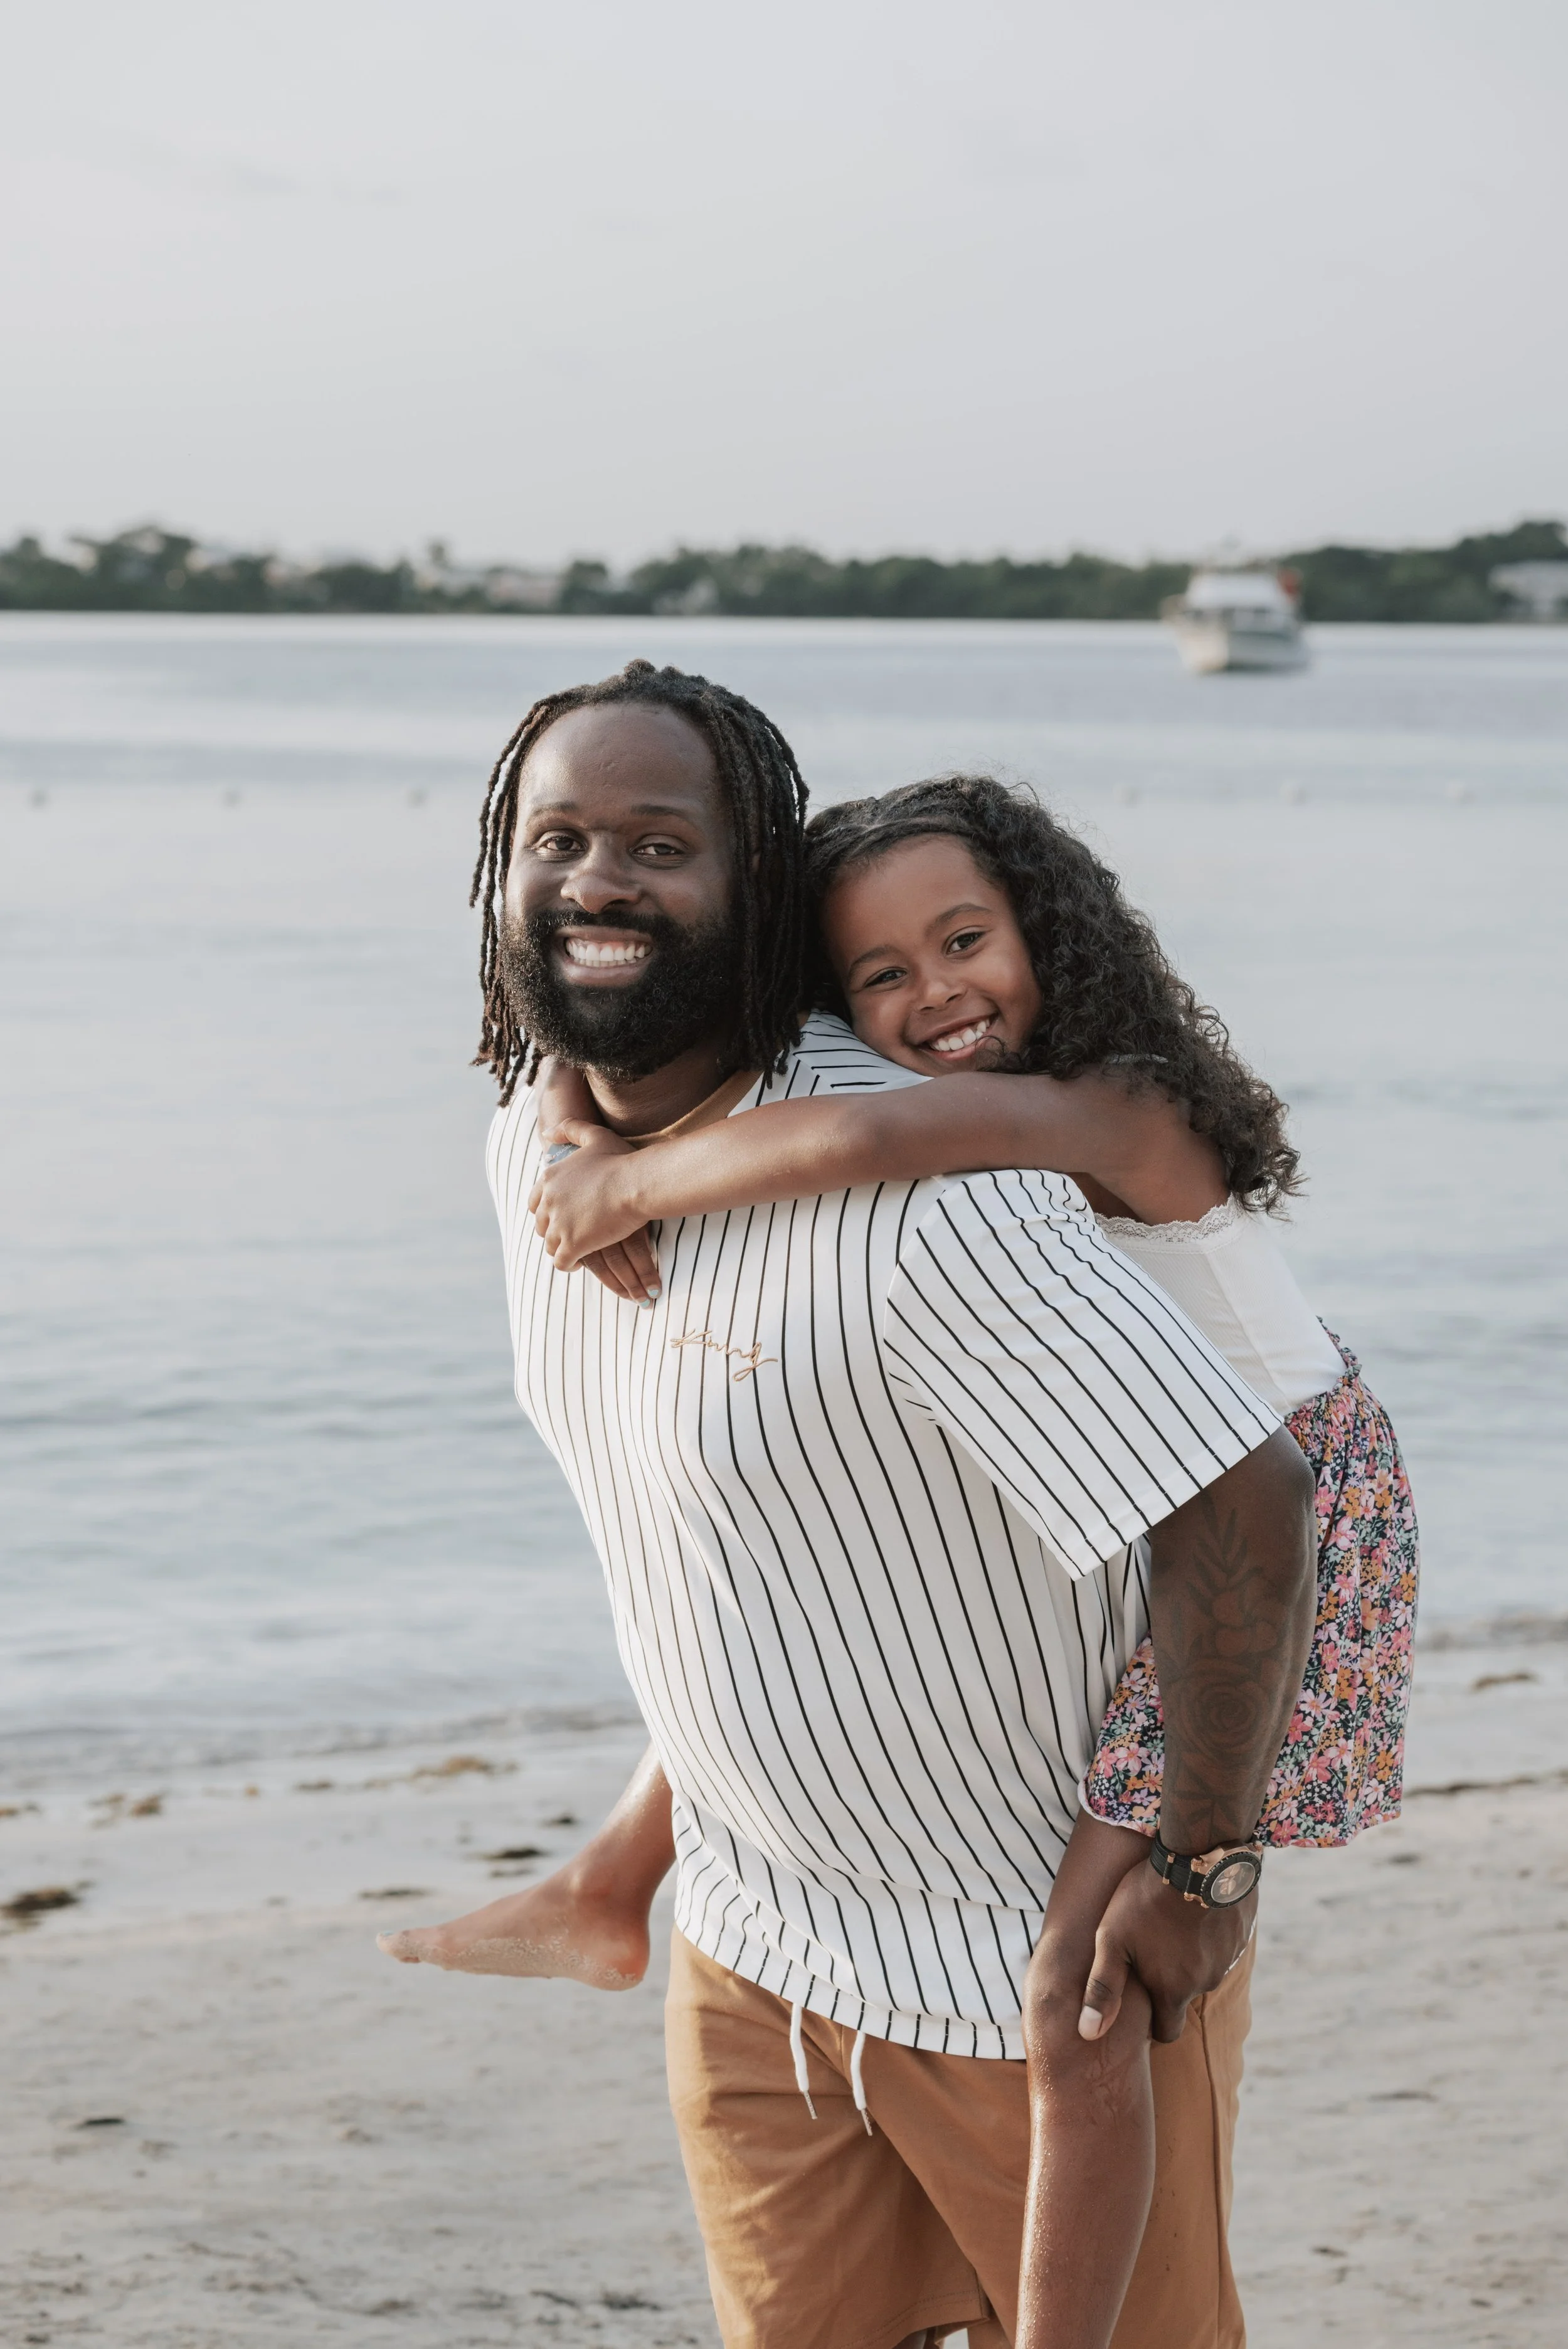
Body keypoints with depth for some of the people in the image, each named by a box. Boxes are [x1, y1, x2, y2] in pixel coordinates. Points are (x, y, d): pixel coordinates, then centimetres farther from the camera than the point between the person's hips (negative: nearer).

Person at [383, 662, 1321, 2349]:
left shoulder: (918, 1188, -29)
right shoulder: (534, 1147, -1)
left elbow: (1243, 1501, -30)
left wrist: (1203, 1853, -22)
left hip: (1043, 1955, -7)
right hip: (748, 1952, 7)